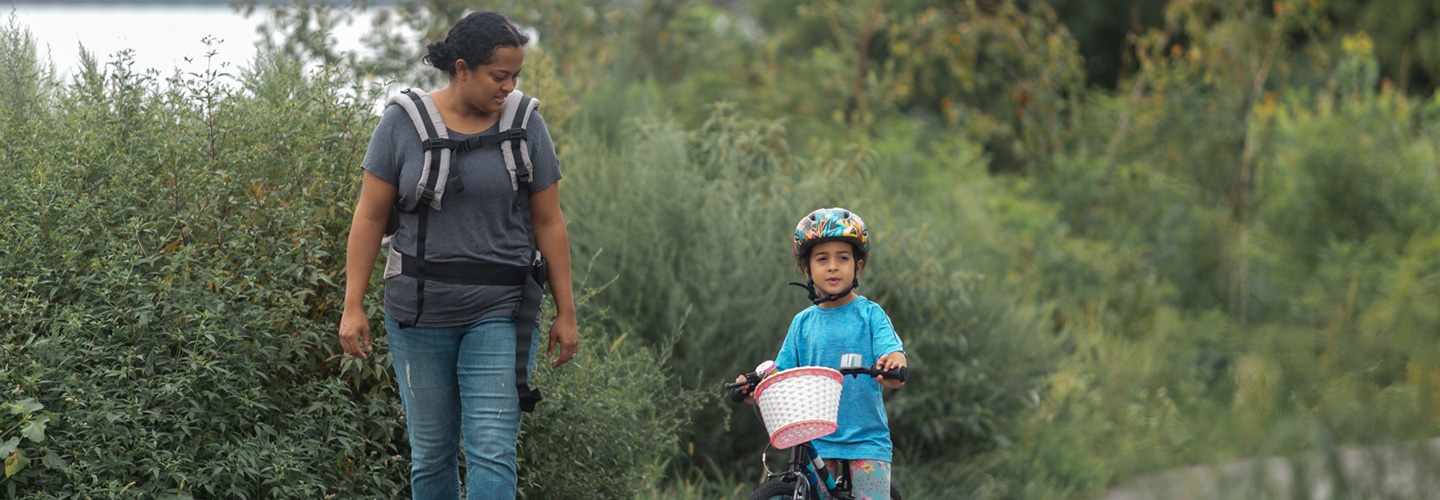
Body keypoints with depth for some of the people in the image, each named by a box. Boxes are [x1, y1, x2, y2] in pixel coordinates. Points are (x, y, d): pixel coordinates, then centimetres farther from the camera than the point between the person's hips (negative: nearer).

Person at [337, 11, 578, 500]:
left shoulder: (526, 126, -1)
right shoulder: (403, 123, -4)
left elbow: (548, 223, 4)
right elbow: (370, 217, -1)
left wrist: (566, 313, 4)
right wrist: (353, 306, -5)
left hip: (500, 313, 0)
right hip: (421, 311, 0)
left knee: (492, 453, -10)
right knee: (430, 454, 9)